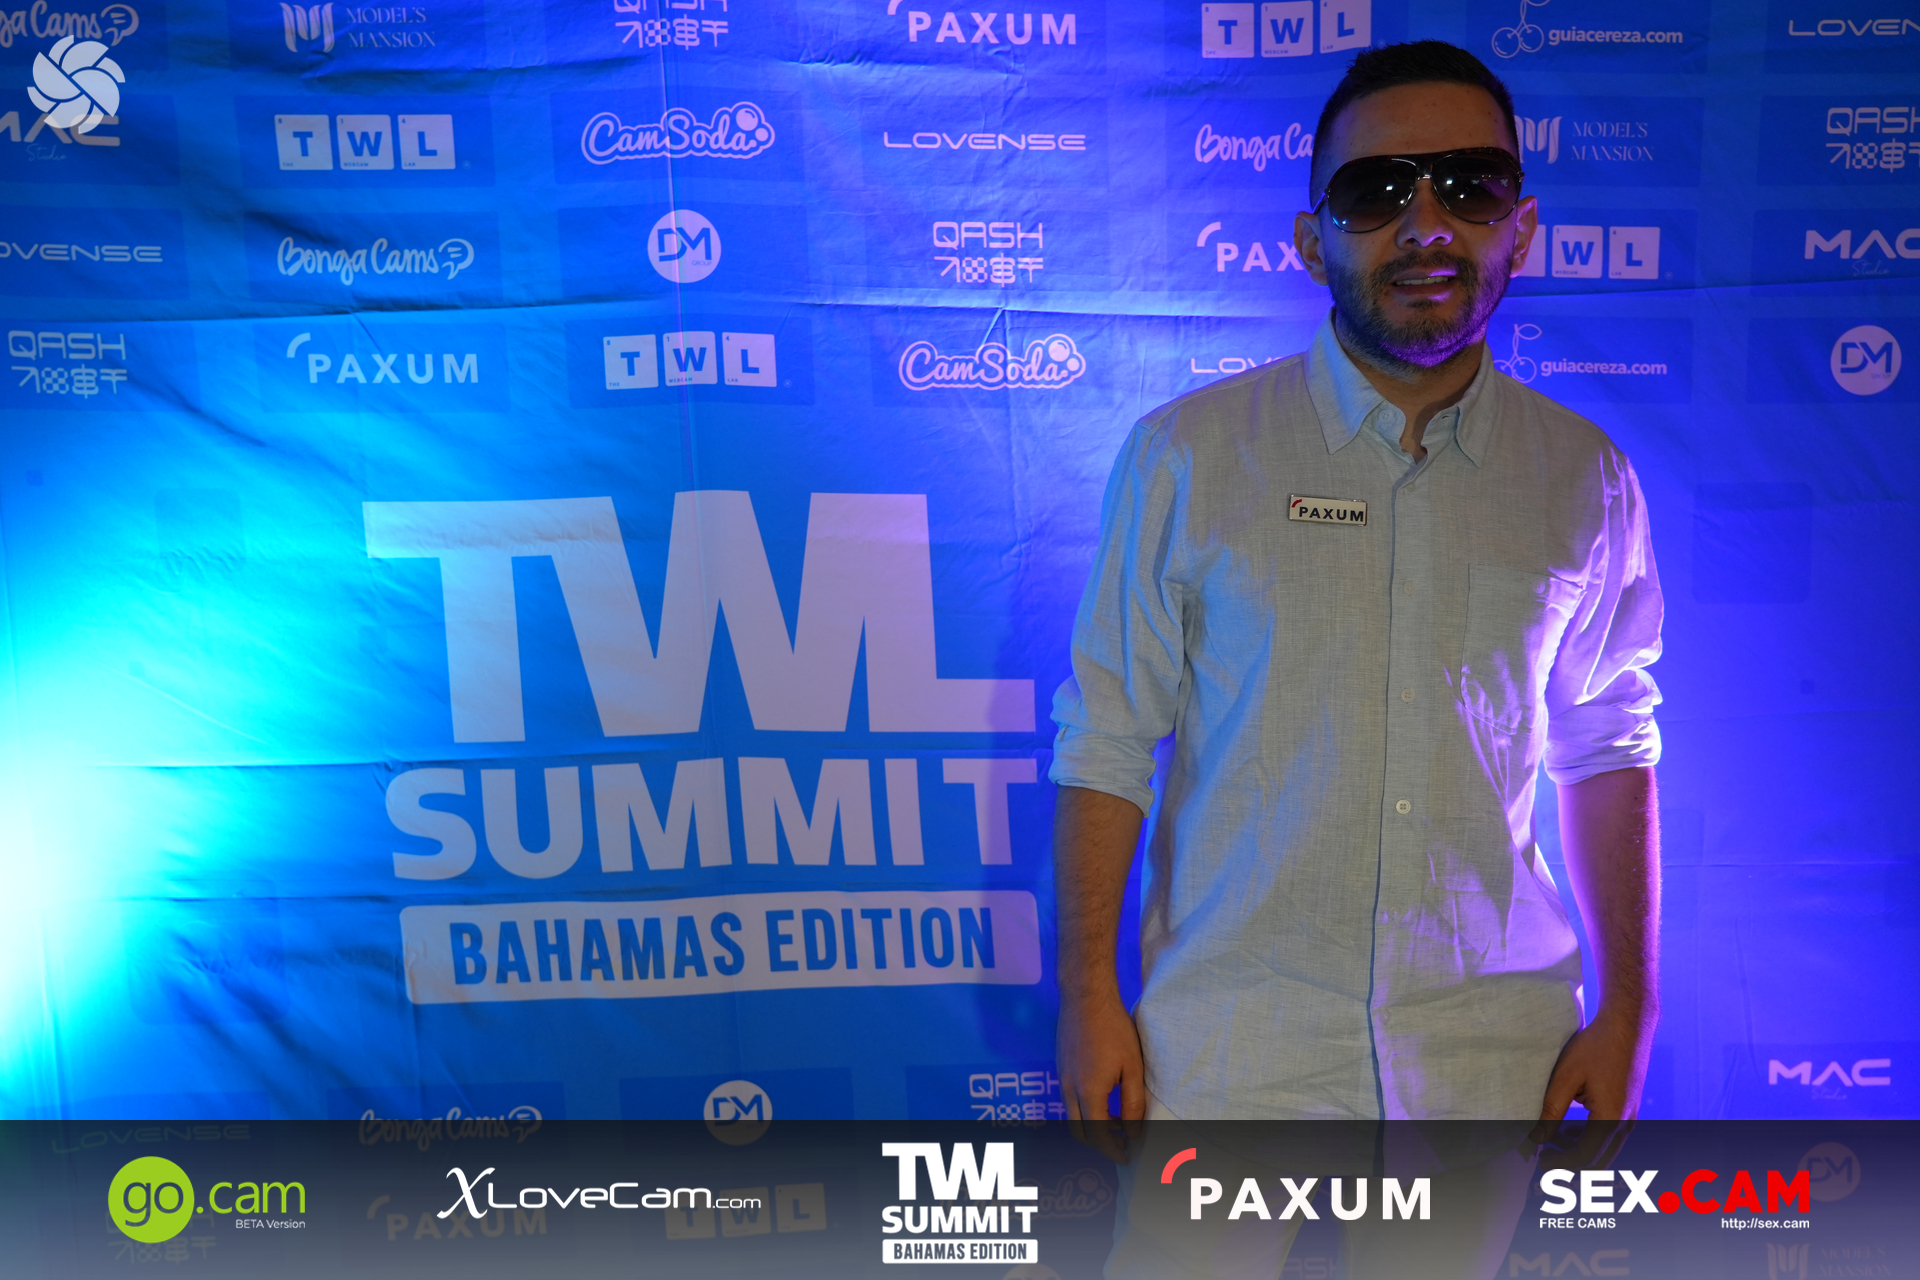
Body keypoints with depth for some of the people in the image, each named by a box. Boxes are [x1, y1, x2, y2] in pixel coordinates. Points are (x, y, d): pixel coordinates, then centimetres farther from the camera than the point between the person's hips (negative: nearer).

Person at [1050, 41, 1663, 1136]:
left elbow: (1607, 748, 9)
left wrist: (1627, 1011, 6)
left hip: (1500, 1044, 2)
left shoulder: (1585, 477, 1)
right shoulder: (1186, 454, -6)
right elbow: (1109, 739, -4)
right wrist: (1090, 998, -5)